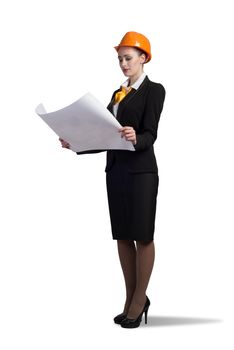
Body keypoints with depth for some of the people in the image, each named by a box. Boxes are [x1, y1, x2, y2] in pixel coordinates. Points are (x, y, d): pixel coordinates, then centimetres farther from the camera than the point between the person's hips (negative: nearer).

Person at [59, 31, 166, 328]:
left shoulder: (154, 90, -4)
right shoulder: (118, 93, 17)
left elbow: (150, 135, -15)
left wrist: (136, 139, -36)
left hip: (141, 170, -7)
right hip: (115, 169, 7)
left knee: (142, 236, 1)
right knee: (122, 236, 9)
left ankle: (139, 300, 10)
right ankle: (131, 299, 19)